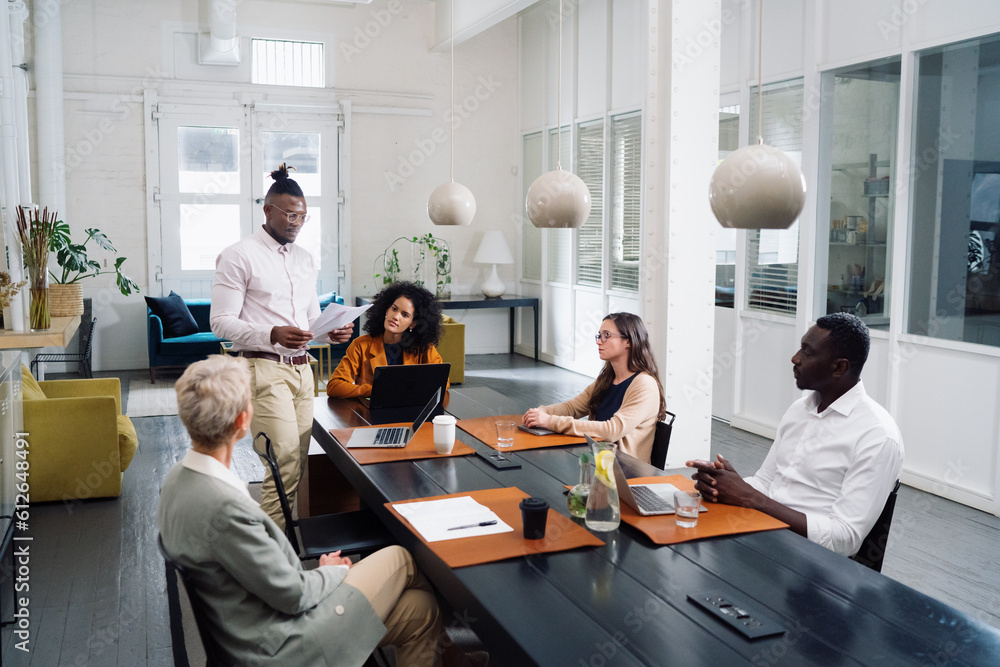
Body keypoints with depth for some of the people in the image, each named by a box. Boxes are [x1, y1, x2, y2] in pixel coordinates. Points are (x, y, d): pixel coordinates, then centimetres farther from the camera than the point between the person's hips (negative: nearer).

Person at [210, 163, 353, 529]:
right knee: (286, 463, -14)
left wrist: (332, 331, 1)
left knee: (297, 462, 6)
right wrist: (272, 334, -23)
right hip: (264, 369, -7)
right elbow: (221, 321, -8)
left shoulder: (305, 259, 17)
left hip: (302, 368, 7)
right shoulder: (239, 256, -4)